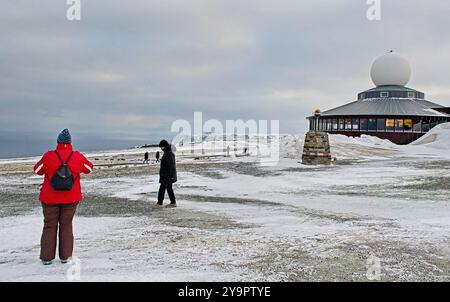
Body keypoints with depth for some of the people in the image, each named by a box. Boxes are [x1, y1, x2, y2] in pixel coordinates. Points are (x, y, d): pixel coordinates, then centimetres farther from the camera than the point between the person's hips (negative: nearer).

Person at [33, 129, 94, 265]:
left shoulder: (49, 156, -11)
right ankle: (65, 256, 13)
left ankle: (47, 257, 14)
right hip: (71, 198, 1)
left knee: (49, 226, 11)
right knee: (66, 226, 12)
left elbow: (37, 170, 4)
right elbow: (89, 168, 9)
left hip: (50, 198, -1)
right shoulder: (78, 157, -9)